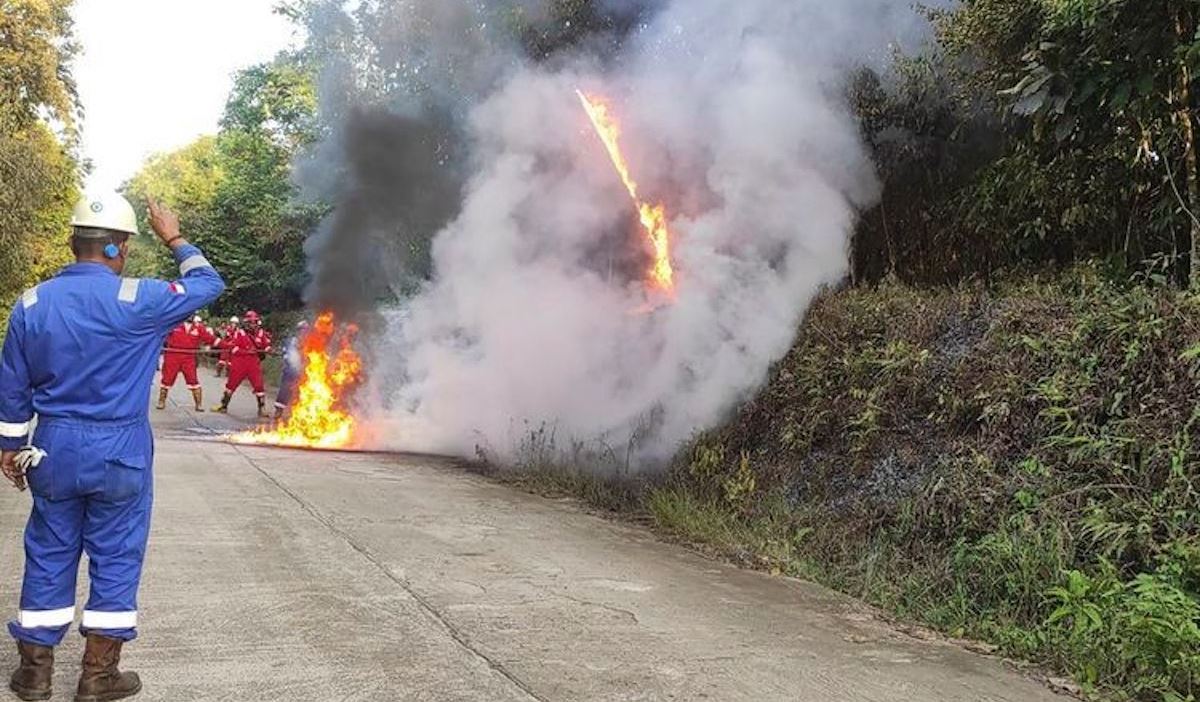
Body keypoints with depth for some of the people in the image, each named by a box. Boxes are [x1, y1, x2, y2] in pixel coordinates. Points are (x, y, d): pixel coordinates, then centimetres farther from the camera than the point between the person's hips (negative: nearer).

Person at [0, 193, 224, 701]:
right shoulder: (137, 301, -14)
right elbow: (209, 285, 0)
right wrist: (175, 240, 13)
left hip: (54, 449, 4)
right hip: (119, 452, -4)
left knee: (48, 556, 14)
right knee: (115, 558, 7)